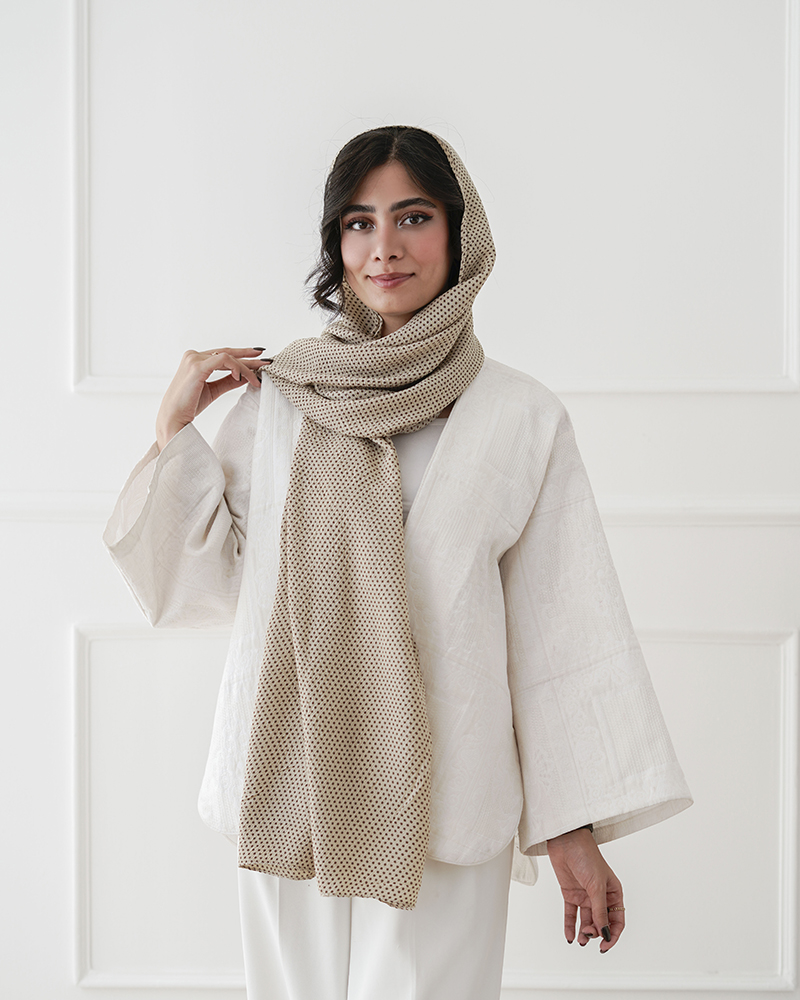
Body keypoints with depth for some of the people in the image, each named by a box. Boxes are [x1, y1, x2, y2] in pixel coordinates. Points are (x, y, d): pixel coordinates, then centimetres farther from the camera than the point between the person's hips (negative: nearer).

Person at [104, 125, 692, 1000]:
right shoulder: (275, 399, 4)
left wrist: (575, 832, -1)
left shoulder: (521, 418, -2)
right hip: (289, 792, 2)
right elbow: (197, 586, 6)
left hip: (442, 798, -2)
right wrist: (174, 429, -3)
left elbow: (561, 628, -1)